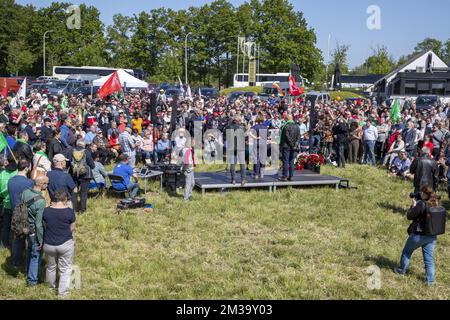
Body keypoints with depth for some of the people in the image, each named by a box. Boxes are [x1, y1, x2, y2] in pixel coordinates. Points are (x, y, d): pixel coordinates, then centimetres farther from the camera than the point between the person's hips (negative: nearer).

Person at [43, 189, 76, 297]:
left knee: (51, 266, 25)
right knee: (65, 269, 14)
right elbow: (72, 229, -4)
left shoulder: (46, 211, -8)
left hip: (49, 244, 3)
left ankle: (51, 285, 45)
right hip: (65, 244, -3)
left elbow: (45, 226, 4)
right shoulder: (69, 211, -15)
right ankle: (62, 291, 18)